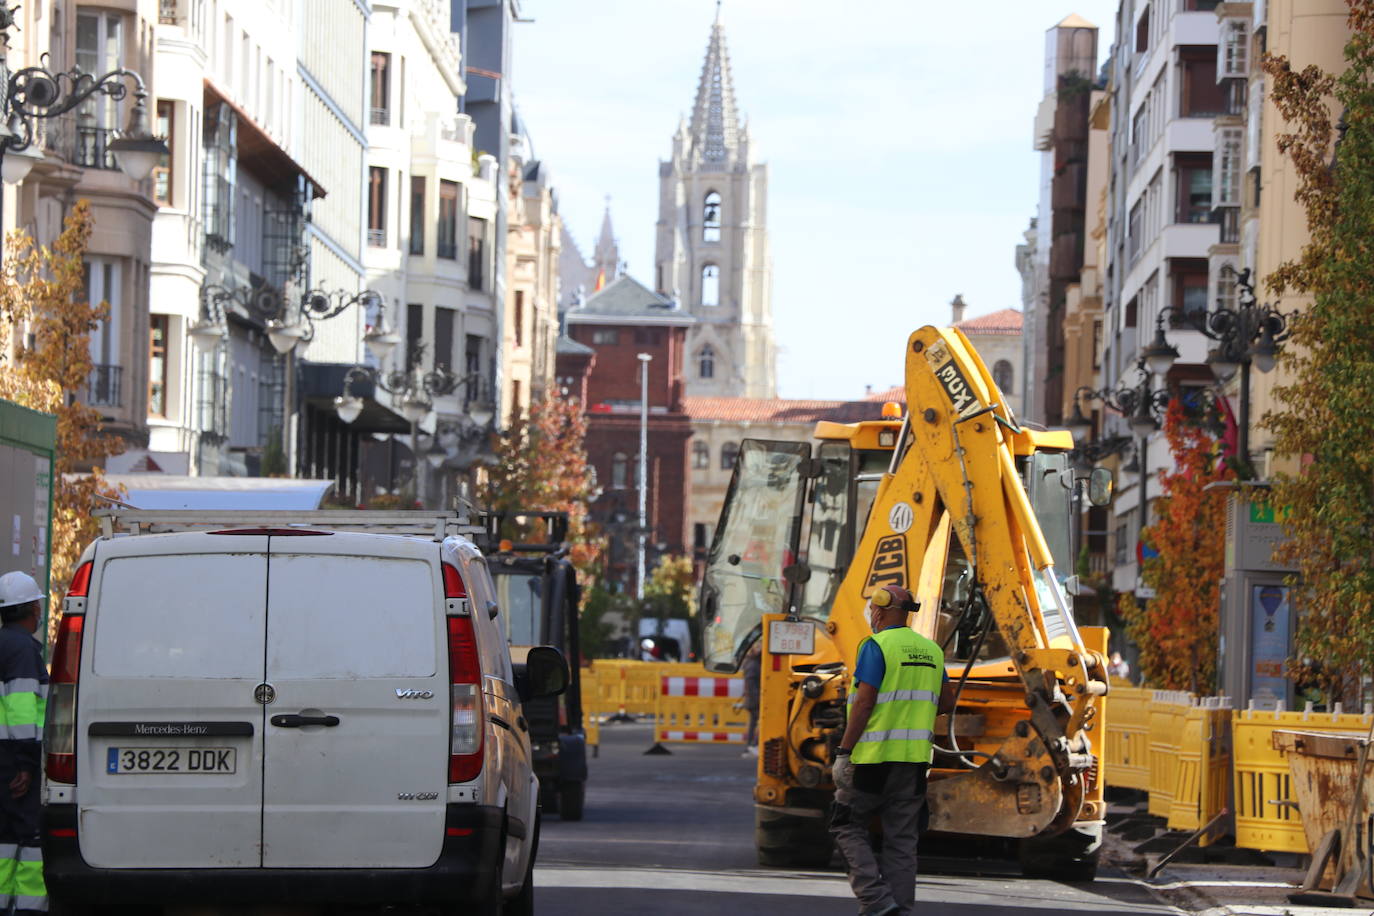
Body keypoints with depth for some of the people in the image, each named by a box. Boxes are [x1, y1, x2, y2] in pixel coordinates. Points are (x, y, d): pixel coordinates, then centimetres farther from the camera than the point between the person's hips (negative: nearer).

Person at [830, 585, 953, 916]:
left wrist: (843, 752, -13)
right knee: (902, 838, 9)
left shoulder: (877, 646, -9)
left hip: (875, 755, -6)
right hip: (914, 757, 6)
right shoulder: (930, 650, 11)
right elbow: (946, 702, 16)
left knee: (847, 825, 7)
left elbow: (864, 702, -15)